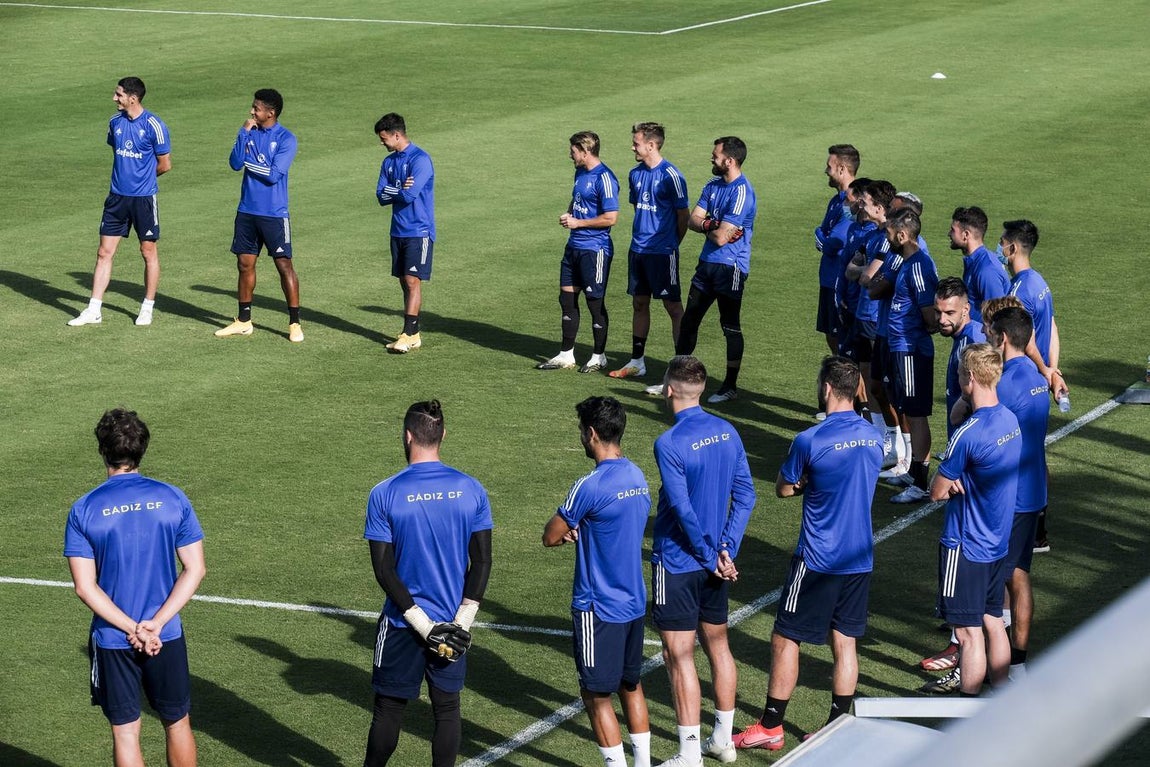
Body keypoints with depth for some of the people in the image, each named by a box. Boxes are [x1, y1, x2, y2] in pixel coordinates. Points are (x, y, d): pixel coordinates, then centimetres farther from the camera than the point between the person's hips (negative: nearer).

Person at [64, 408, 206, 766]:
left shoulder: (83, 510, -7)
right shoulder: (172, 498, -4)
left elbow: (85, 586, -12)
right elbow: (195, 569, -8)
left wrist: (132, 629, -12)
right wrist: (154, 625, -12)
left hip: (111, 641, -1)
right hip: (167, 638, 1)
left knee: (125, 733, 8)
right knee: (177, 723, 17)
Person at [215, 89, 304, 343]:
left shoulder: (286, 139, -10)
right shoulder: (251, 132, 6)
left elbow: (273, 175, -18)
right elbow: (235, 163, -6)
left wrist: (248, 162, -6)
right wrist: (243, 133, -13)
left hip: (274, 214, -6)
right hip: (247, 211, 6)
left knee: (284, 265, -4)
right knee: (245, 264, 11)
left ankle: (295, 323, 2)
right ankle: (244, 321, 22)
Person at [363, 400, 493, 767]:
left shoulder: (385, 494, -11)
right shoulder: (470, 490, -4)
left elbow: (383, 568, -13)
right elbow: (482, 561, -4)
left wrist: (422, 624, -10)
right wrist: (462, 621, -3)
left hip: (402, 625, -2)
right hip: (453, 623, 2)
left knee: (389, 708, 11)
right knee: (447, 707, 11)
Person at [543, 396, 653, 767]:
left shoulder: (590, 486, -21)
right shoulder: (637, 477, 4)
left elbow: (550, 537, -13)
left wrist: (569, 528, 7)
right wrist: (579, 530, 1)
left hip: (599, 610, -8)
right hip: (635, 601, 8)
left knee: (596, 695, 2)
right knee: (631, 685, 19)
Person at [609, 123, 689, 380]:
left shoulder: (671, 176, -13)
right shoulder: (636, 174, 9)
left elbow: (683, 215, -8)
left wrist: (670, 243, 2)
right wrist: (640, 237, 14)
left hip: (663, 252, -7)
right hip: (638, 250, 7)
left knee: (673, 307, -3)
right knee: (639, 304, 13)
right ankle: (637, 362, 22)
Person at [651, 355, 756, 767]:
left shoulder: (670, 443, -20)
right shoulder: (727, 432, 2)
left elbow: (683, 511, -20)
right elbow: (745, 495, 1)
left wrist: (711, 558, -10)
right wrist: (727, 550, -1)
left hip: (678, 561, -7)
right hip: (715, 562, 7)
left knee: (680, 656, -1)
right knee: (717, 644, 19)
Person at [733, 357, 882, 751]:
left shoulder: (810, 441, -18)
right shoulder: (873, 436, 2)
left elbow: (784, 489, -5)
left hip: (818, 560, -6)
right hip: (860, 558, 6)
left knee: (785, 640, 6)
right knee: (845, 643, 11)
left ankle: (770, 727, 12)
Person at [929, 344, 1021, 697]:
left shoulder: (968, 434, -23)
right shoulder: (1010, 419, 3)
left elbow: (937, 492, -16)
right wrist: (959, 482, -6)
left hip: (966, 547, -8)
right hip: (998, 542, 8)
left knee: (969, 633, 0)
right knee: (993, 623, 17)